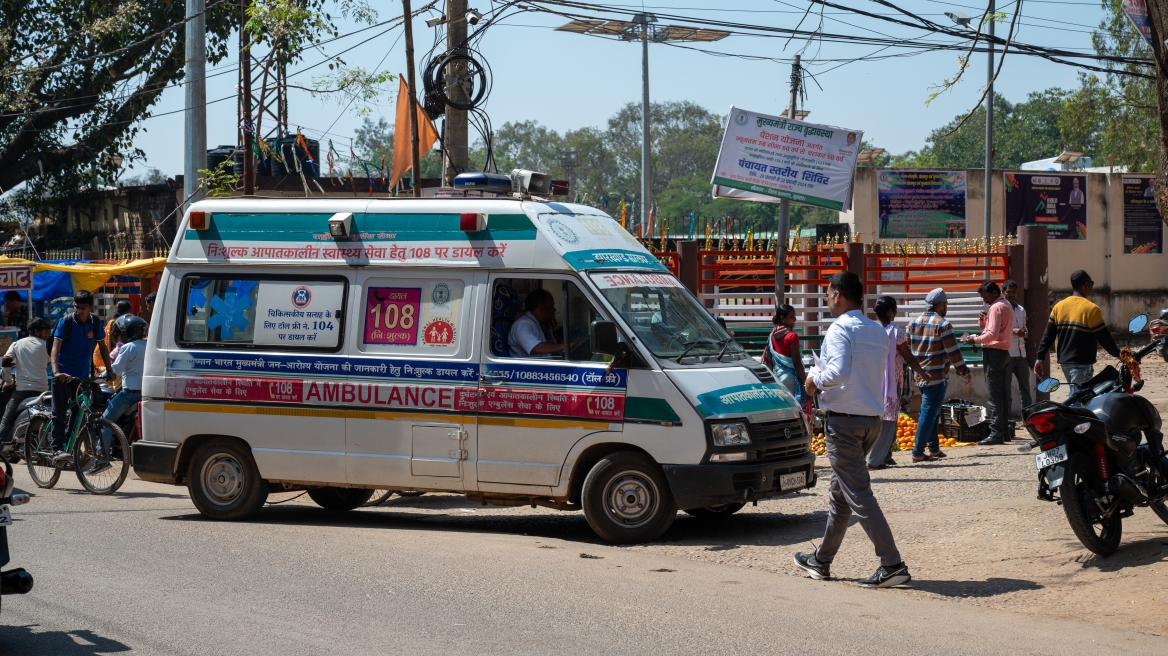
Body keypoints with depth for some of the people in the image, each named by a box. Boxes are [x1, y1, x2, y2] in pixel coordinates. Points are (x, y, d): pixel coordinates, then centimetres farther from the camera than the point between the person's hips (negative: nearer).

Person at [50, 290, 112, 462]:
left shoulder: (95, 322, -1)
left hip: (82, 375, 4)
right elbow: (56, 347, -22)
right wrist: (56, 371, -37)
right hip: (63, 374, -4)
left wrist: (109, 370, 1)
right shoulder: (66, 321, -12)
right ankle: (57, 450, -13)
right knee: (60, 413, -9)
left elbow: (102, 347, 9)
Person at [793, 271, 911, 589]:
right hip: (872, 419, 9)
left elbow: (839, 372, -27)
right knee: (840, 492, 19)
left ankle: (893, 565, -15)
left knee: (859, 495, -9)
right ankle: (821, 561, 29)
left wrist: (816, 381, -9)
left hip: (843, 420, -9)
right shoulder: (878, 331, 13)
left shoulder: (840, 328, -13)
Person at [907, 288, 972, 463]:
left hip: (920, 375, 7)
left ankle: (934, 448, 22)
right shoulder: (943, 324, -11)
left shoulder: (914, 322, 9)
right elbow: (953, 352, -12)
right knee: (929, 413, -6)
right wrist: (964, 371, -2)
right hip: (937, 376, -7)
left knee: (929, 412, 18)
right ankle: (918, 452, -9)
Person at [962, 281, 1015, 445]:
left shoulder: (996, 307, -12)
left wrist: (975, 339, -12)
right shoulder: (1007, 305, 19)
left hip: (993, 352, -11)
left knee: (993, 395, -11)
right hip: (1004, 351, 11)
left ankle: (996, 433, -14)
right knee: (1003, 394, 10)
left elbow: (992, 334, -21)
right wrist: (984, 322, 4)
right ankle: (1005, 430, 12)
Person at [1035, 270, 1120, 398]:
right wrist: (1119, 354, 4)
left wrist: (1040, 359, 8)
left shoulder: (1059, 306, 7)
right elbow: (1104, 338, -9)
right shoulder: (1091, 309, -11)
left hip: (1064, 362, 7)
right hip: (1082, 364, -7)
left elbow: (1048, 336, 5)